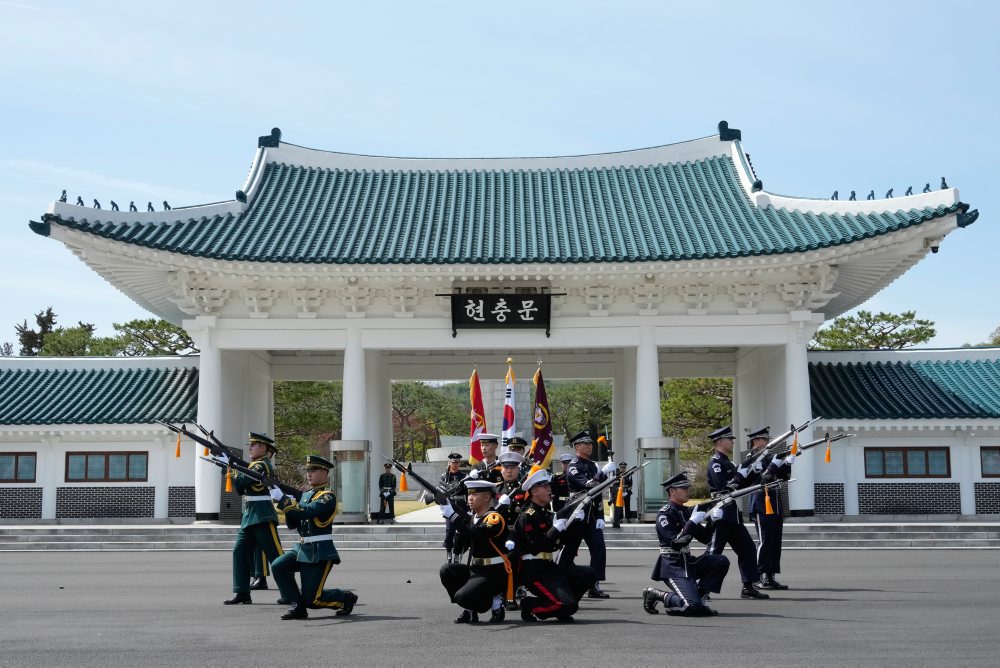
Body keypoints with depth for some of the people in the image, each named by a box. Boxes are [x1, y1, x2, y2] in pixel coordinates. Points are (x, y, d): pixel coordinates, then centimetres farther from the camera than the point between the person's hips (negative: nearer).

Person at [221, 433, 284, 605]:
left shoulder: (263, 465, -13)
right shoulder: (255, 464, 17)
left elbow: (241, 482, -20)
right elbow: (240, 488, 15)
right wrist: (234, 468, 2)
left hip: (263, 516, -10)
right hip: (249, 515, 10)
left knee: (275, 555, -7)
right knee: (240, 551, 6)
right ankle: (243, 593, 9)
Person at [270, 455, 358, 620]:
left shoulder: (328, 496, -12)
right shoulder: (306, 495, 14)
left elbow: (307, 512, -27)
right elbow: (292, 524, 13)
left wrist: (282, 499, -24)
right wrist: (289, 504, -5)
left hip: (320, 552, -8)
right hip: (302, 548, 8)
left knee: (311, 599, -7)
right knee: (278, 566, -17)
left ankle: (346, 598, 18)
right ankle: (298, 606, -4)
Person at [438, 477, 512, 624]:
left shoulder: (495, 518, -15)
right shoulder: (471, 517, 11)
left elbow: (476, 534, -31)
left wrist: (452, 515, -33)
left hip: (495, 573, -8)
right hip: (475, 569, 8)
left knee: (462, 596, -24)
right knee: (447, 570, -11)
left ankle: (495, 601, 2)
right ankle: (470, 611, 1)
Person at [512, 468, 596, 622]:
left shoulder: (549, 515, 19)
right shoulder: (527, 517, -9)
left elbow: (565, 539, 16)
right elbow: (535, 547, -20)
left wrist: (577, 521, 2)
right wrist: (555, 529, -22)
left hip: (550, 567, 9)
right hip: (534, 571, -9)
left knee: (589, 574, -3)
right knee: (568, 606, -23)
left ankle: (565, 606, 5)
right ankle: (530, 605, -3)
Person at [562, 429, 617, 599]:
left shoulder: (592, 465, 14)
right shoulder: (573, 467, -9)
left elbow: (598, 492, 14)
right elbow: (587, 485, -26)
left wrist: (600, 516, 7)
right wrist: (604, 472, -33)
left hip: (591, 515, 7)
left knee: (599, 548, -4)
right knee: (569, 551, 1)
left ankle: (594, 586, -2)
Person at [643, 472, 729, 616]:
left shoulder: (686, 511, 12)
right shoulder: (664, 514, -13)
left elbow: (705, 538, 13)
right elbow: (676, 543, -24)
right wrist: (692, 522, -25)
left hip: (688, 562, 8)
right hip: (672, 567, -8)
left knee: (722, 561, -7)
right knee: (693, 607, -23)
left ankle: (699, 597, 1)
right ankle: (656, 595, -1)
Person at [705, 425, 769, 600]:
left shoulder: (727, 462, 18)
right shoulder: (715, 462, -11)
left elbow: (741, 485, 19)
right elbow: (723, 486, -22)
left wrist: (752, 471, 7)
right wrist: (741, 473, -17)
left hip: (732, 513, 10)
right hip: (721, 513, -10)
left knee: (747, 548, 7)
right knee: (713, 552, -6)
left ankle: (748, 587, 11)